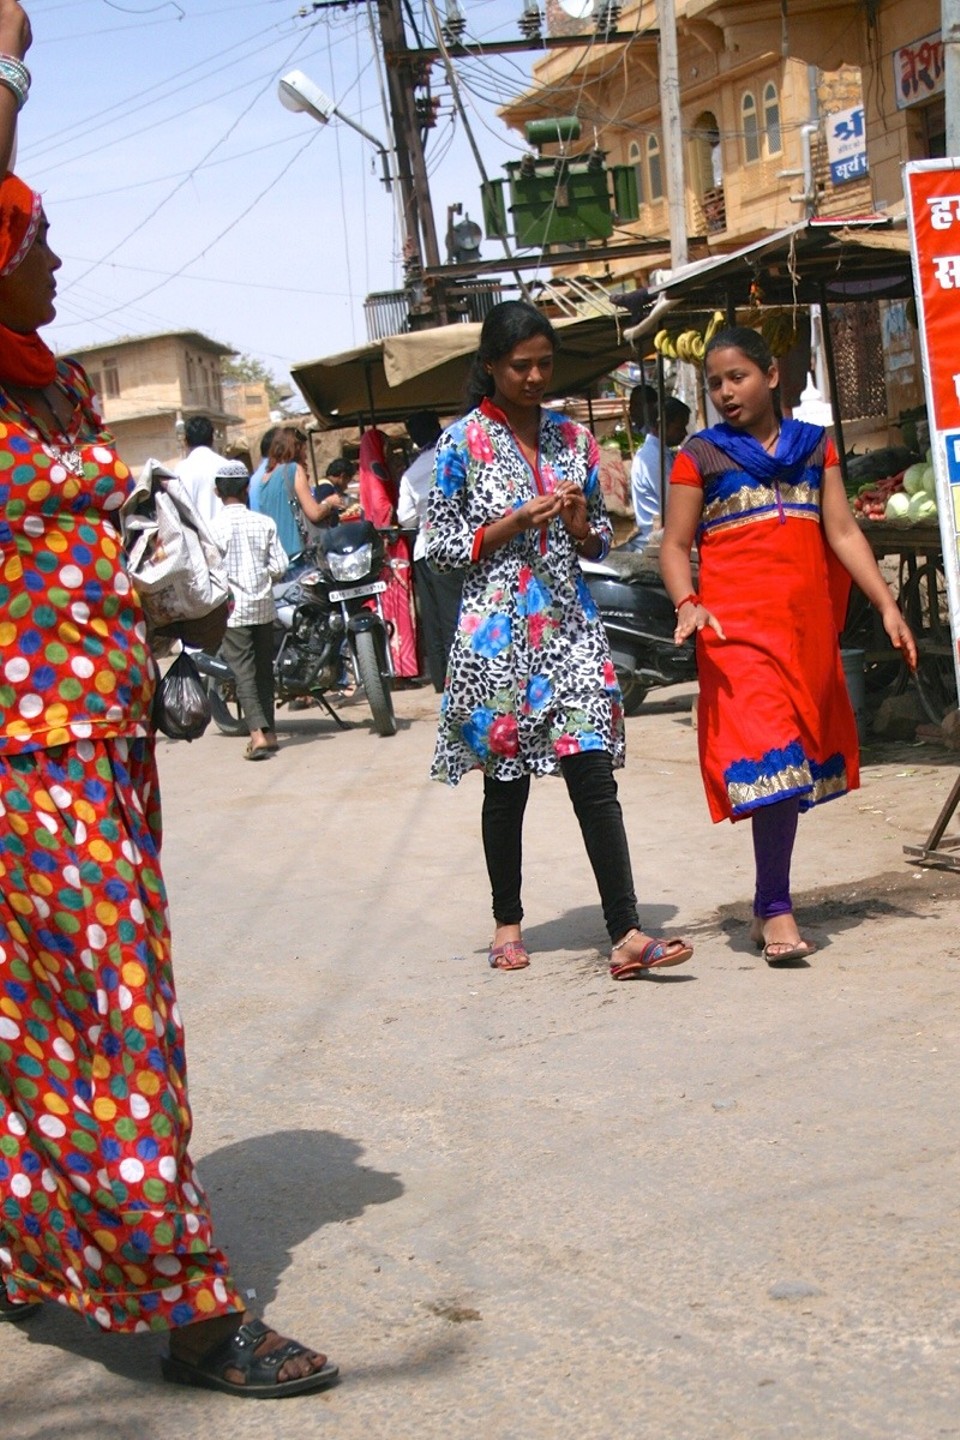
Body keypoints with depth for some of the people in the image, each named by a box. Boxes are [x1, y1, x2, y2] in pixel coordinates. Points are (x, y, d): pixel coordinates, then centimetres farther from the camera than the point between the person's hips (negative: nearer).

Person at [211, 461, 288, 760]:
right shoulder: (265, 523, -1)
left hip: (233, 608, -3)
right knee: (264, 668, 15)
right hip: (263, 605, 4)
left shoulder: (214, 527, -9)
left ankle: (258, 732, -19)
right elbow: (279, 565, -1)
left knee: (243, 671, -5)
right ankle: (269, 731, 21)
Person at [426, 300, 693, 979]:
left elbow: (601, 542, 16)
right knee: (506, 781, 7)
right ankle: (508, 922, 23)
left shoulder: (573, 437, 10)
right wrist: (513, 524, -14)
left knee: (595, 772, -6)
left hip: (570, 625, 3)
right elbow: (442, 544, -2)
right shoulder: (464, 442, -1)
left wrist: (580, 525, -6)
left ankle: (626, 935, -10)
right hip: (497, 630, -2)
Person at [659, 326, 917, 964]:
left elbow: (843, 533, 11)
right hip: (738, 624, -4)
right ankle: (776, 911, -13)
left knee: (801, 762, 6)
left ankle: (770, 905, 15)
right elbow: (675, 544, 3)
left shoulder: (815, 446, 15)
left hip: (808, 624, 4)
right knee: (769, 758, -15)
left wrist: (887, 605, 2)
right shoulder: (700, 456, 7)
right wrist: (688, 604, -15)